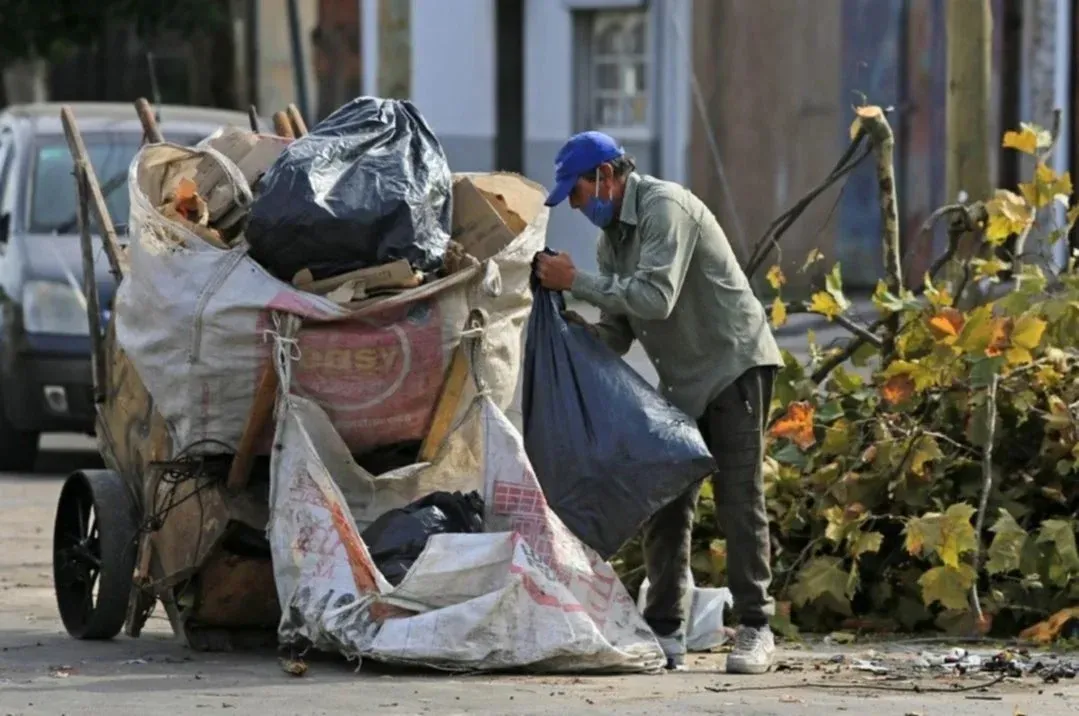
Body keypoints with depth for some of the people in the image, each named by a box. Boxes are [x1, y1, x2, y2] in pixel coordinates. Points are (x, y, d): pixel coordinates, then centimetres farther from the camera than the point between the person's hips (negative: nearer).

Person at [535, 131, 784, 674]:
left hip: (734, 365, -9)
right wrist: (571, 323, -9)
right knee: (665, 503, 4)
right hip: (682, 382, 9)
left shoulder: (665, 207, -18)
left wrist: (576, 282, -24)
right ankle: (665, 632, 7)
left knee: (739, 501, -10)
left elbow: (656, 297, -30)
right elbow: (616, 334, 11)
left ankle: (755, 632, -7)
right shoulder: (612, 236, 10)